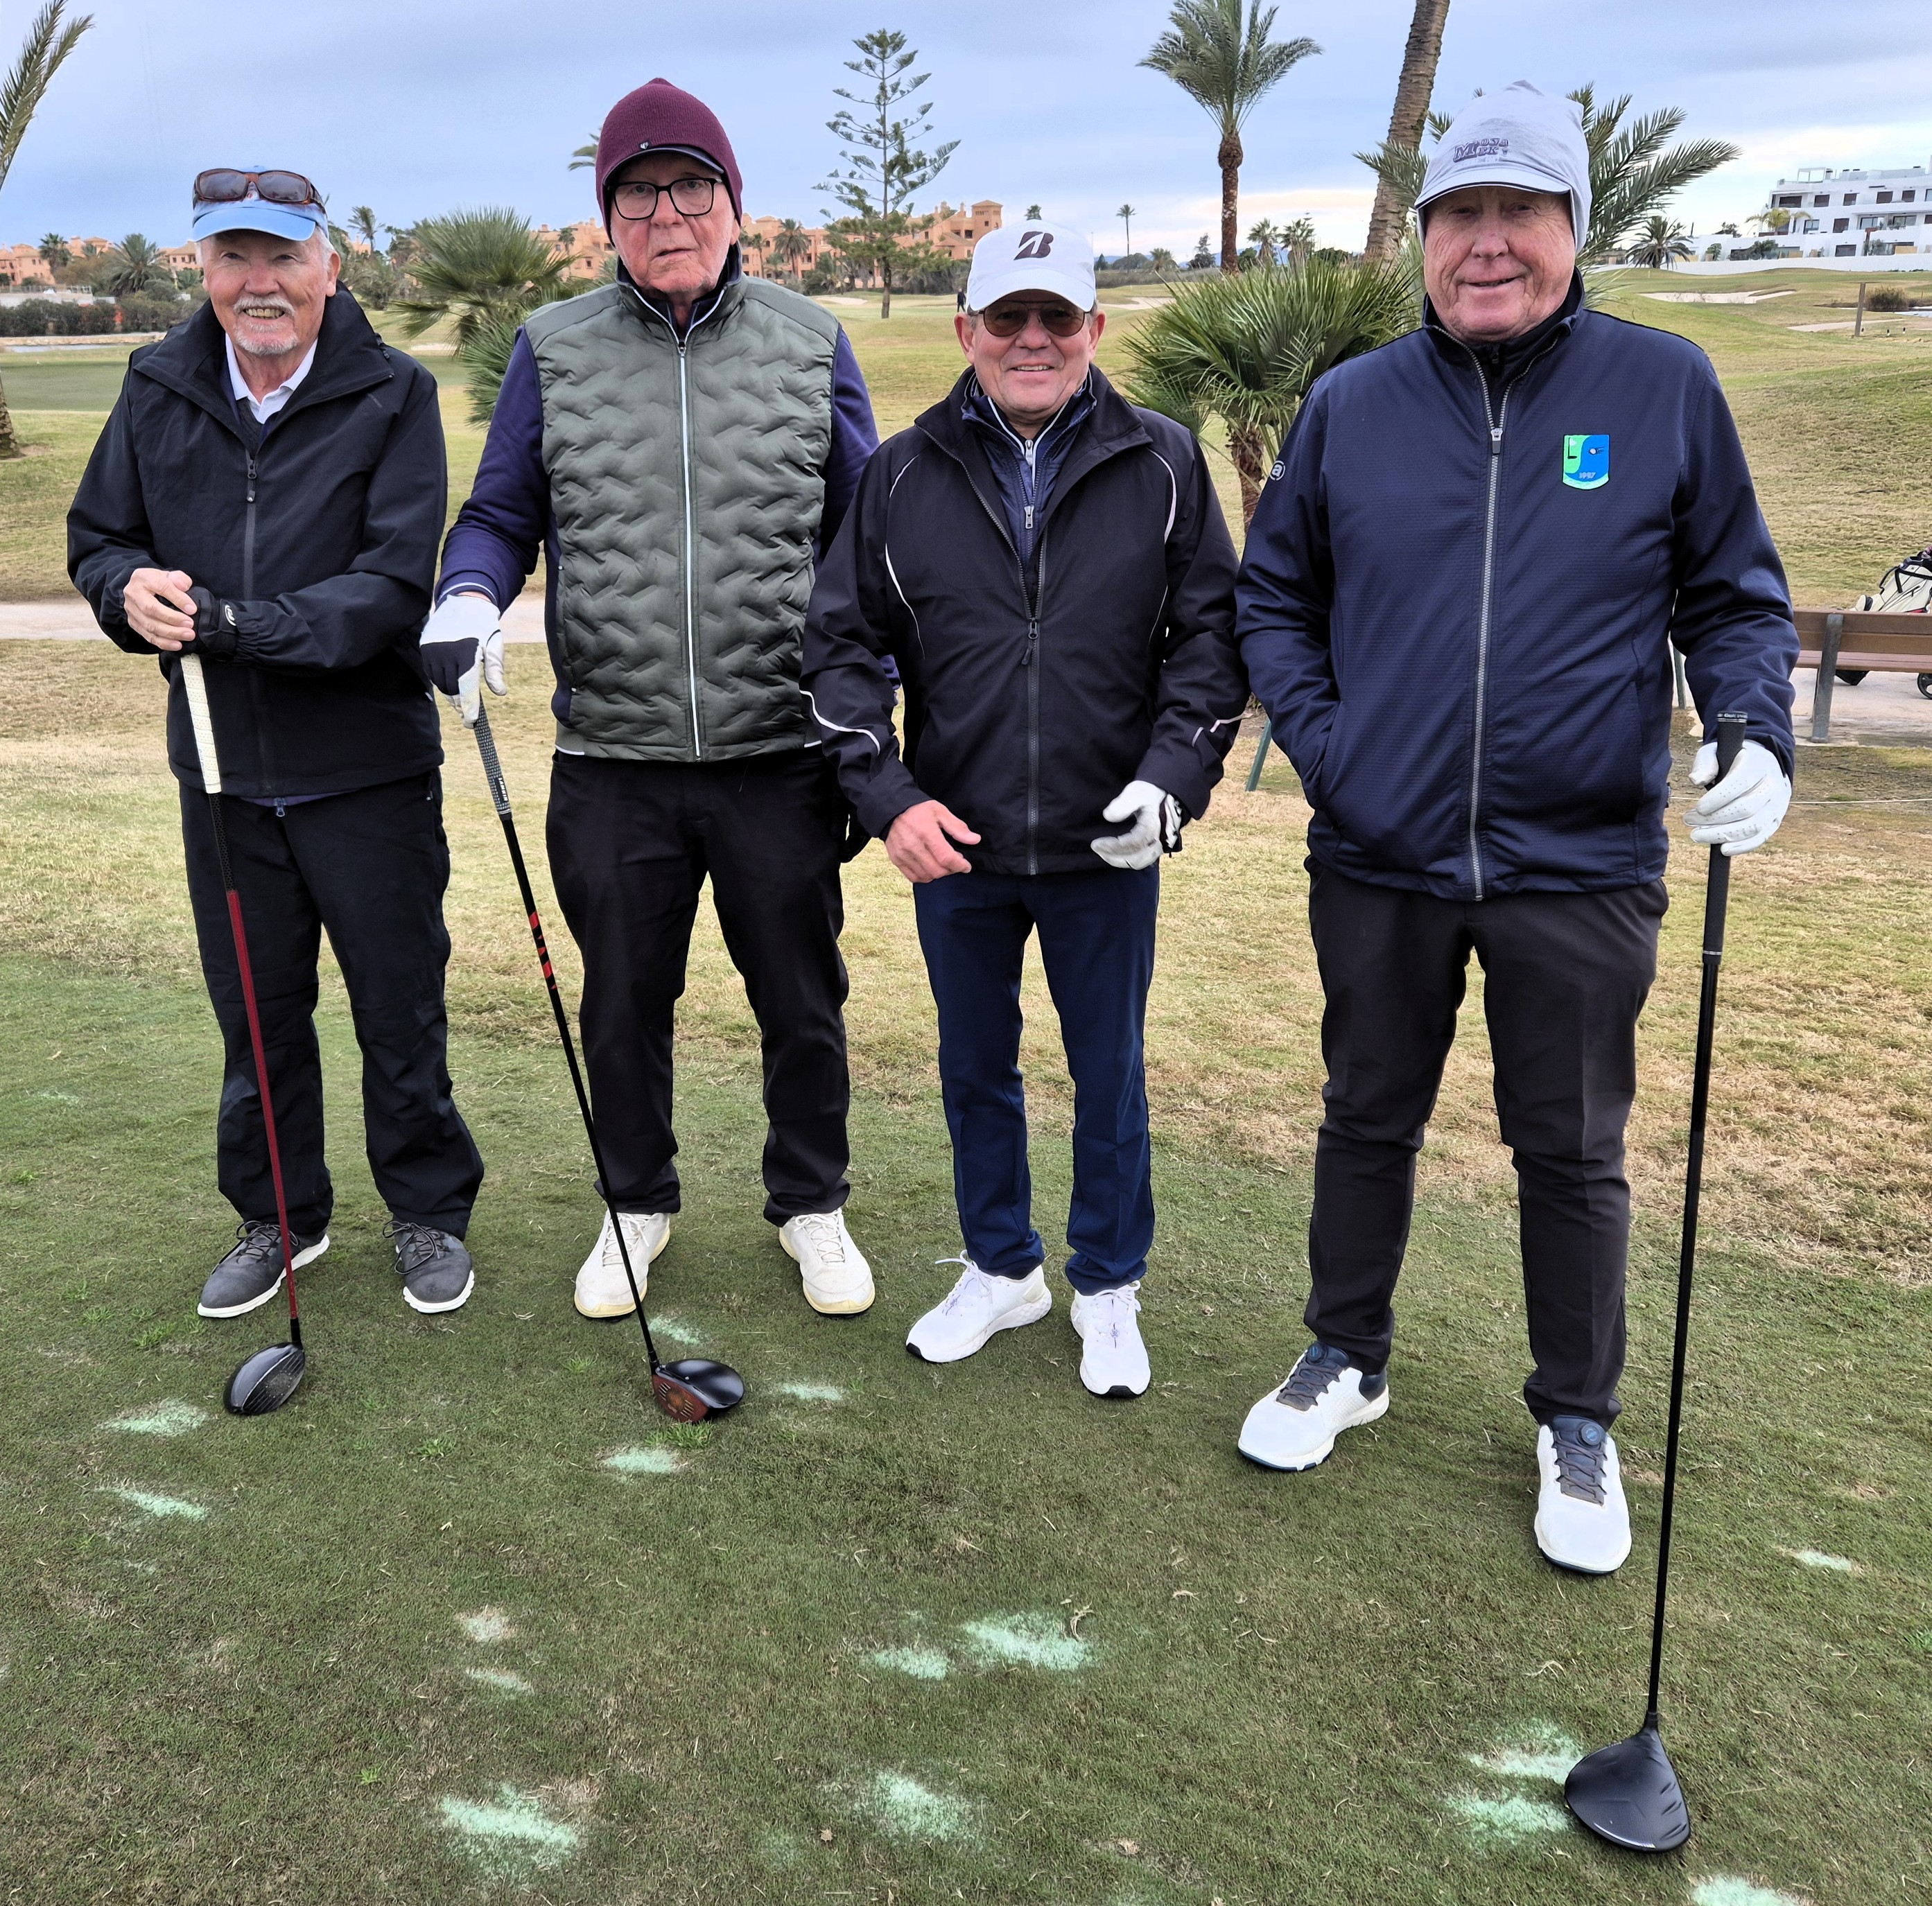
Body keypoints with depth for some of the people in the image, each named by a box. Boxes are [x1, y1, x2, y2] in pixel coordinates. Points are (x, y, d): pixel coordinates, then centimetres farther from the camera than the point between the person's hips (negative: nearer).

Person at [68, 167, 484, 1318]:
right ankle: (280, 1215, 34)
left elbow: (395, 587, -17)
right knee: (256, 1014, 15)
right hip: (221, 766, 4)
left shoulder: (394, 395, -9)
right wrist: (131, 587, -12)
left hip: (368, 769, -4)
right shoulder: (159, 391, 4)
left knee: (400, 1009, 8)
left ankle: (430, 1213, 27)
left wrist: (234, 621, -27)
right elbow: (99, 538, 12)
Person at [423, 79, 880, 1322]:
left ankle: (812, 1204, 33)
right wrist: (471, 597, -12)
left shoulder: (811, 343, 5)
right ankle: (638, 1205, 36)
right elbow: (502, 515, 11)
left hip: (782, 754, 0)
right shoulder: (555, 350, 5)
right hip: (612, 760, 1)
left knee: (803, 1001, 11)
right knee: (624, 1002, 14)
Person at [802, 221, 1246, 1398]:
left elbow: (1212, 631, 2)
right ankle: (1004, 1269, 37)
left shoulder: (1165, 466, -1)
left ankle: (1110, 1287, 31)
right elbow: (844, 641, 3)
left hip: (1107, 852, -1)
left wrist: (1174, 773, -12)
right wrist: (890, 796, -8)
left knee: (1110, 1078, 11)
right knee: (976, 1069, 16)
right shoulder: (904, 475, 2)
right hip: (953, 847, 2)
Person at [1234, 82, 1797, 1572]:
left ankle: (1580, 1421, 31)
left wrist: (1755, 733, -12)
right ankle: (1346, 1359, 37)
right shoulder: (1351, 404, 3)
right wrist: (1317, 734, -3)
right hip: (1380, 860, 2)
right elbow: (1273, 593, 11)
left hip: (1581, 869, -1)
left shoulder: (1664, 387, -1)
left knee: (1573, 1154, 10)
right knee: (1368, 1123, 16)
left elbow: (1737, 597, 5)